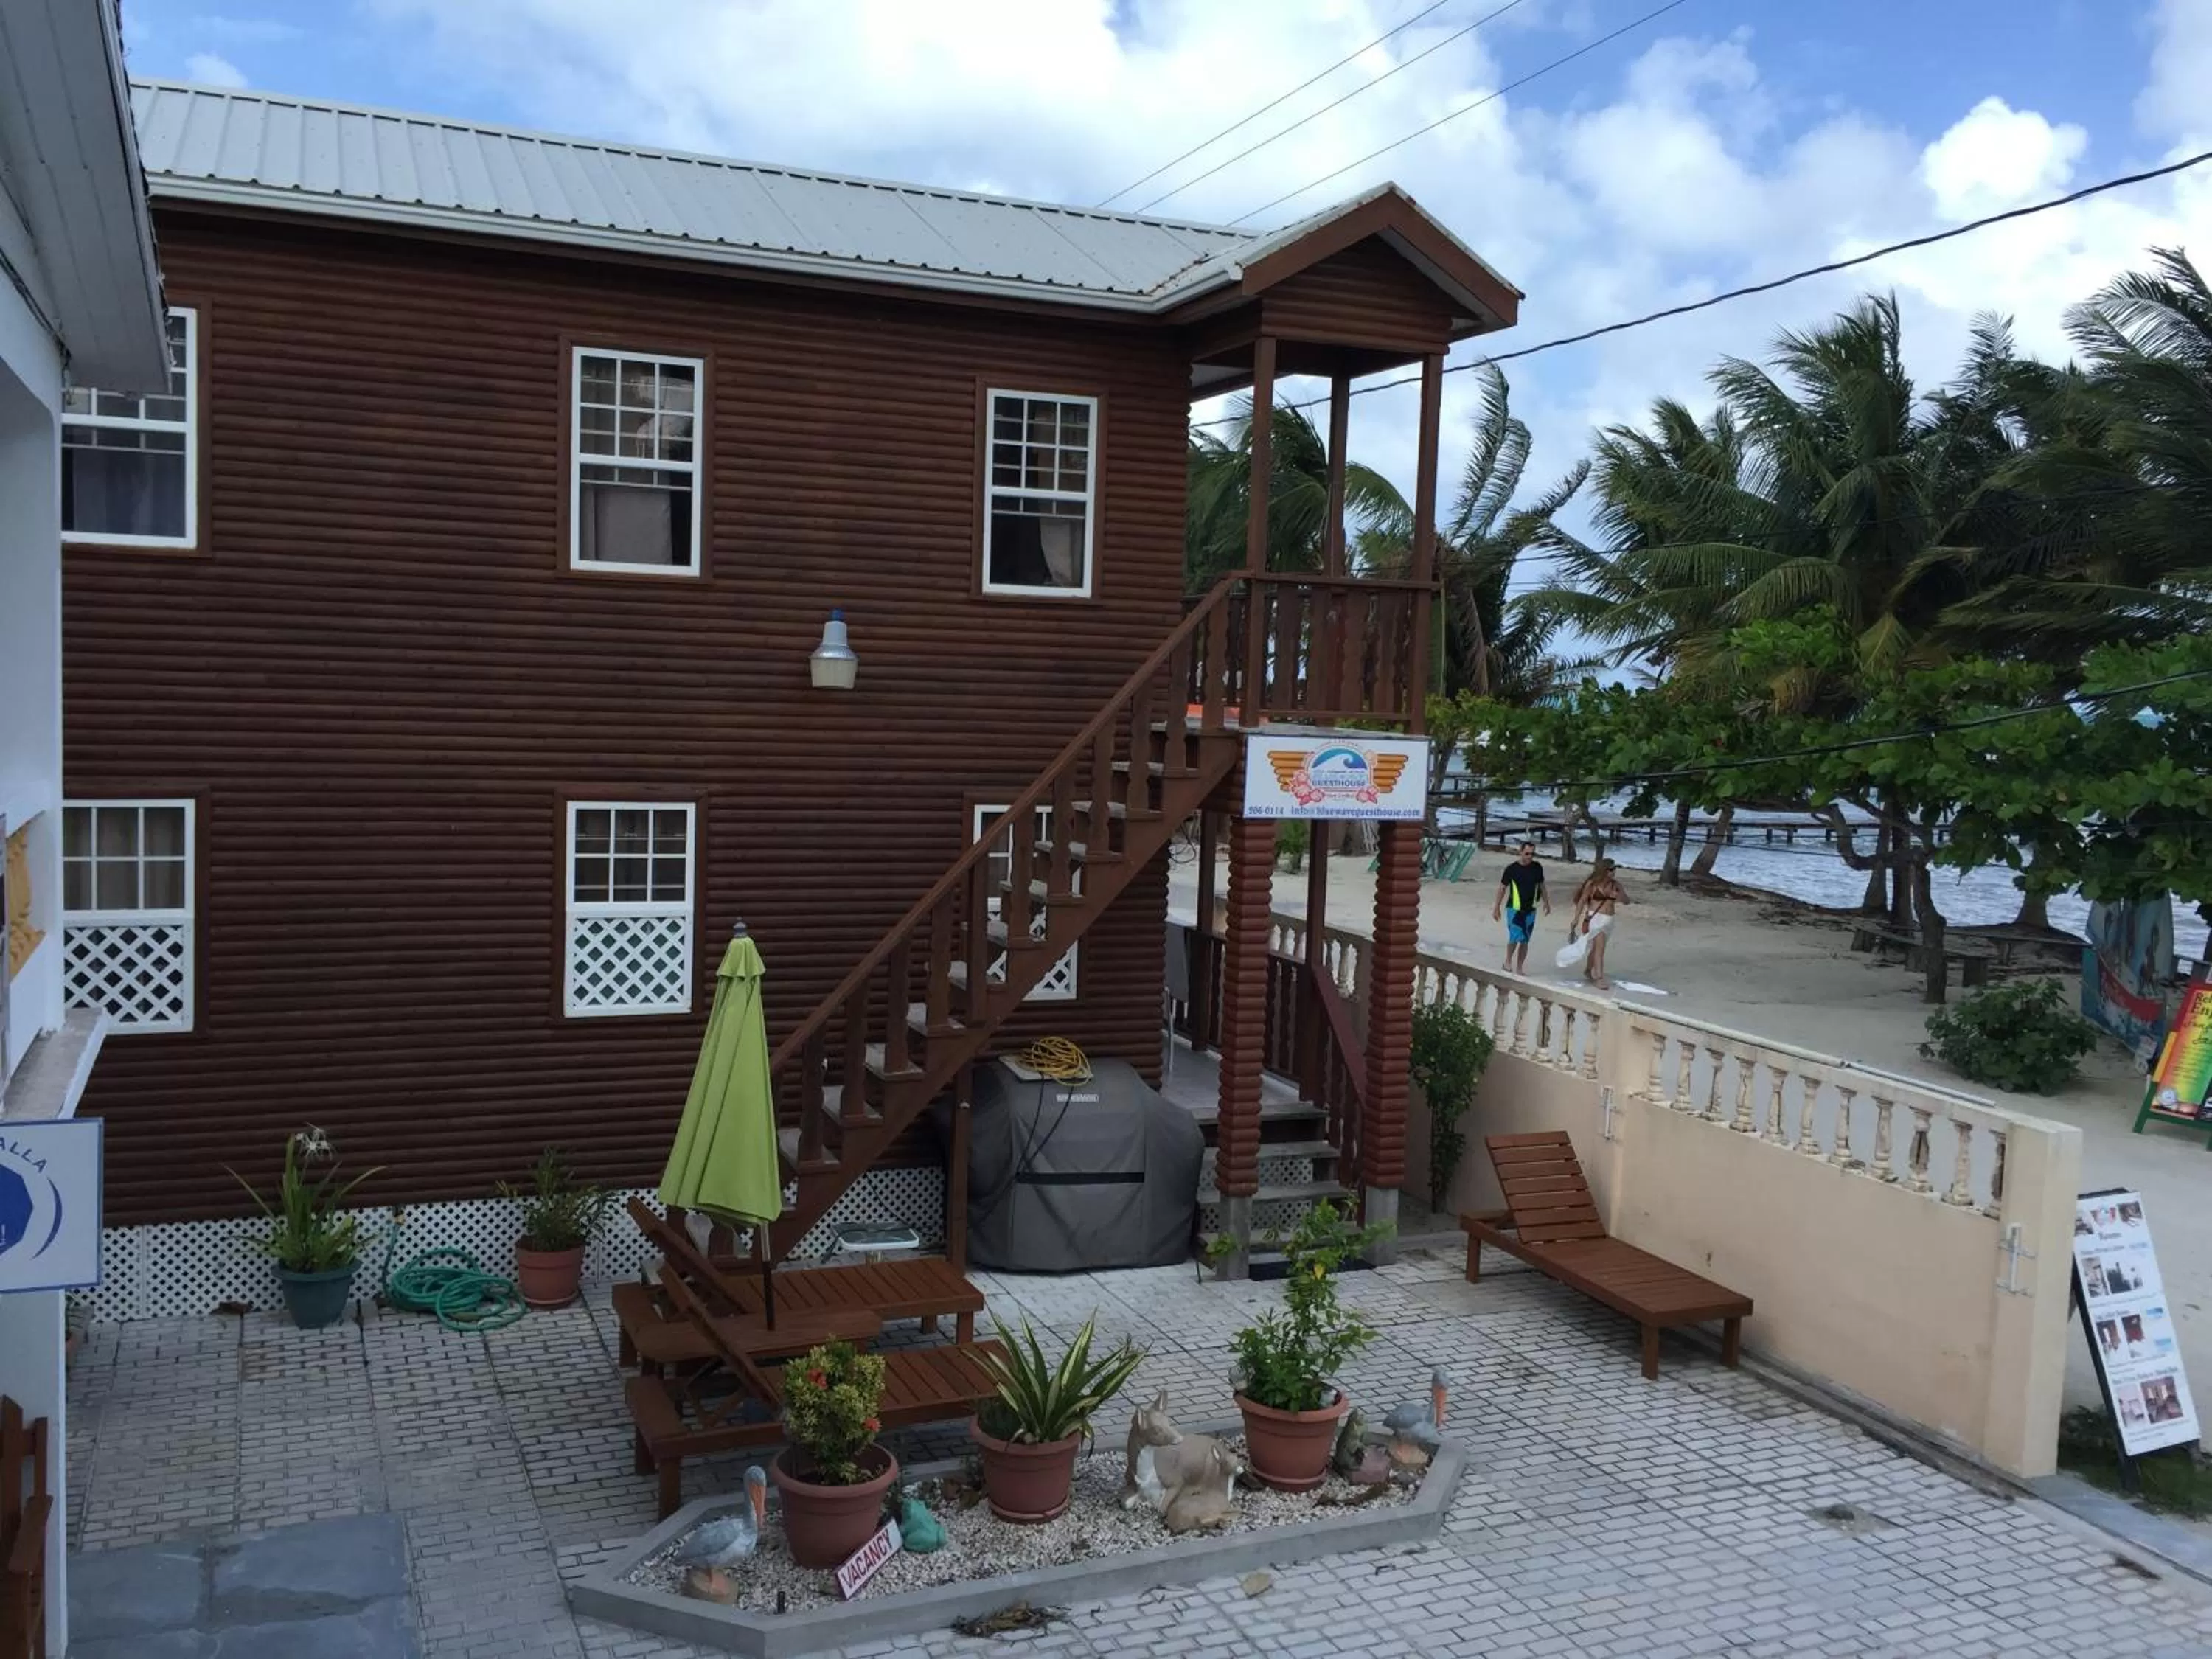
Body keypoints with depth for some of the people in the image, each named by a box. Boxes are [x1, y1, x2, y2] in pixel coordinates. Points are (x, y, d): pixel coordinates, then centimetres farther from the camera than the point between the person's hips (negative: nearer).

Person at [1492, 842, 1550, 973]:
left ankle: (1519, 968, 18)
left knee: (1525, 941, 7)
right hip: (1514, 909, -4)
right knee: (1515, 936, -16)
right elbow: (1502, 888, -2)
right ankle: (1508, 961, 7)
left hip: (1530, 910, 4)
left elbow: (1541, 885, 15)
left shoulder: (1537, 868, 1)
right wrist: (1497, 907, -1)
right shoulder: (1512, 869, -9)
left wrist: (1546, 903, 16)